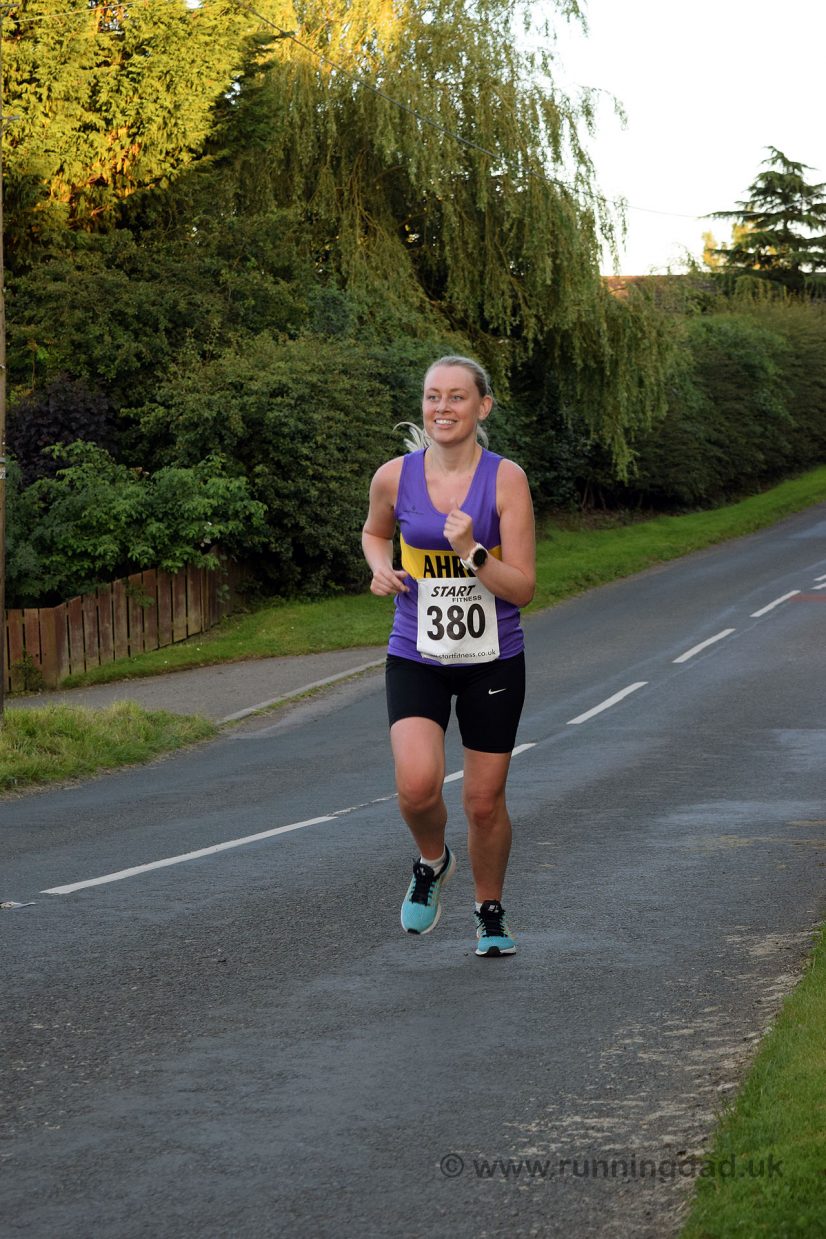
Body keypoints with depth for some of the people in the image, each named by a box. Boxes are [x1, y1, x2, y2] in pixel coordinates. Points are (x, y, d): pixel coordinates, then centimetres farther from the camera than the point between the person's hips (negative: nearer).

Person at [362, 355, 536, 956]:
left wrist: (471, 551, -26)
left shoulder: (506, 479, -10)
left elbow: (522, 588, -11)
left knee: (485, 802, 7)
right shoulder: (395, 477, -4)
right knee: (417, 783, -21)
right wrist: (382, 568, -1)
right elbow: (375, 532, 20)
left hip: (492, 660, -1)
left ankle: (490, 911, 33)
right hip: (416, 658, 1)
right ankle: (432, 861, 14)